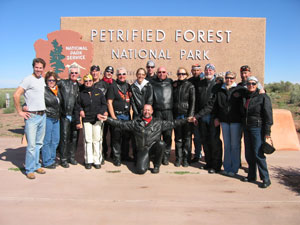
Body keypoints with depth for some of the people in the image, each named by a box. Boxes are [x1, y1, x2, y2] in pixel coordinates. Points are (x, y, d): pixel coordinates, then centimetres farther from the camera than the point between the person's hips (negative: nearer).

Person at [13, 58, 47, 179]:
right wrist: (20, 112, -13)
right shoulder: (28, 79, -9)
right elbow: (16, 95, -15)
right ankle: (29, 169, 7)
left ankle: (36, 165, 25)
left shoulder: (43, 79, 13)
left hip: (43, 115, 7)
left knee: (39, 143, 14)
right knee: (31, 145, -5)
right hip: (32, 116, -7)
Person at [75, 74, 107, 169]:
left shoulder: (98, 92, 9)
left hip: (97, 120, 0)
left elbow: (104, 104, 9)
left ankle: (97, 161, 7)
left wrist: (101, 113, -9)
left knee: (97, 140, -1)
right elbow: (77, 109, 9)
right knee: (88, 140, 1)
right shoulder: (81, 94, 9)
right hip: (86, 120, 0)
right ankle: (88, 161, 10)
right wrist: (78, 122, 4)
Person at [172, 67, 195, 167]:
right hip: (176, 115, 3)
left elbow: (192, 102, -4)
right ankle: (178, 158, 18)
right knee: (178, 138, 8)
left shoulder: (190, 86, 0)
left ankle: (186, 158, 13)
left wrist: (190, 115, -12)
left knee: (187, 137, 3)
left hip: (186, 115, -3)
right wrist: (172, 114, 4)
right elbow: (171, 100, 12)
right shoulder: (174, 84, 10)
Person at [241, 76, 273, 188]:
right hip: (247, 128, 6)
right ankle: (251, 175, 23)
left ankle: (266, 179, 2)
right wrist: (244, 127, 14)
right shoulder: (244, 97, 11)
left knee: (258, 154, -8)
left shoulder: (263, 97, -6)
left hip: (258, 128, -6)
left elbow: (268, 115, -9)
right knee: (248, 153, 10)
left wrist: (267, 131, -13)